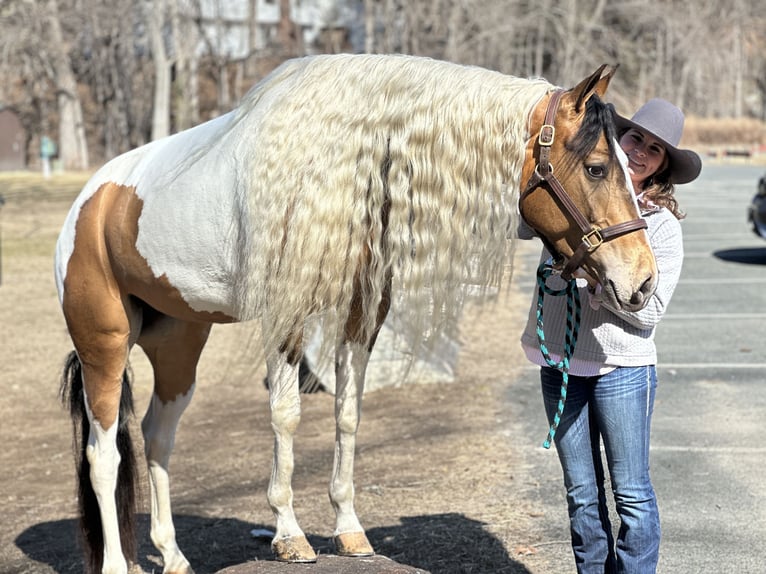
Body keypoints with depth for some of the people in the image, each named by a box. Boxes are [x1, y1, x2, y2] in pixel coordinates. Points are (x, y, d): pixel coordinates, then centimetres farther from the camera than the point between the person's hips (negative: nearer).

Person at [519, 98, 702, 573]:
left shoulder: (663, 225, -5)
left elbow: (650, 311, -10)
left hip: (622, 367, -4)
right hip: (559, 362, 4)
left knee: (631, 491, 1)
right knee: (581, 493, 12)